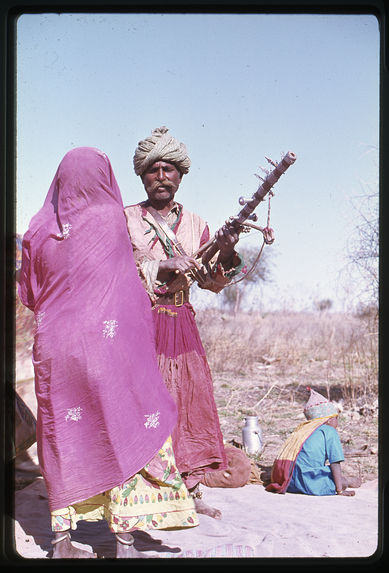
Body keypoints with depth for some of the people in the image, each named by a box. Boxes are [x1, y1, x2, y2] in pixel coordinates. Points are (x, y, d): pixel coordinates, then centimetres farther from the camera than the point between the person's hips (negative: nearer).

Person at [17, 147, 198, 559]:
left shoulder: (39, 228, 3)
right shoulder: (110, 219, -6)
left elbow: (28, 294, 11)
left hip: (53, 347, 4)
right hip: (106, 345, -4)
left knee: (64, 438, 13)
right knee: (127, 434, 6)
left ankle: (62, 541, 18)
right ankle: (125, 542, 6)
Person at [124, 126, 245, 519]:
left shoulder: (195, 225, 14)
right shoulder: (125, 219, 4)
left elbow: (212, 282, 10)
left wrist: (226, 256, -11)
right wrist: (159, 270, -18)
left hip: (182, 325, 4)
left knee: (192, 400, 4)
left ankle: (190, 489, 14)